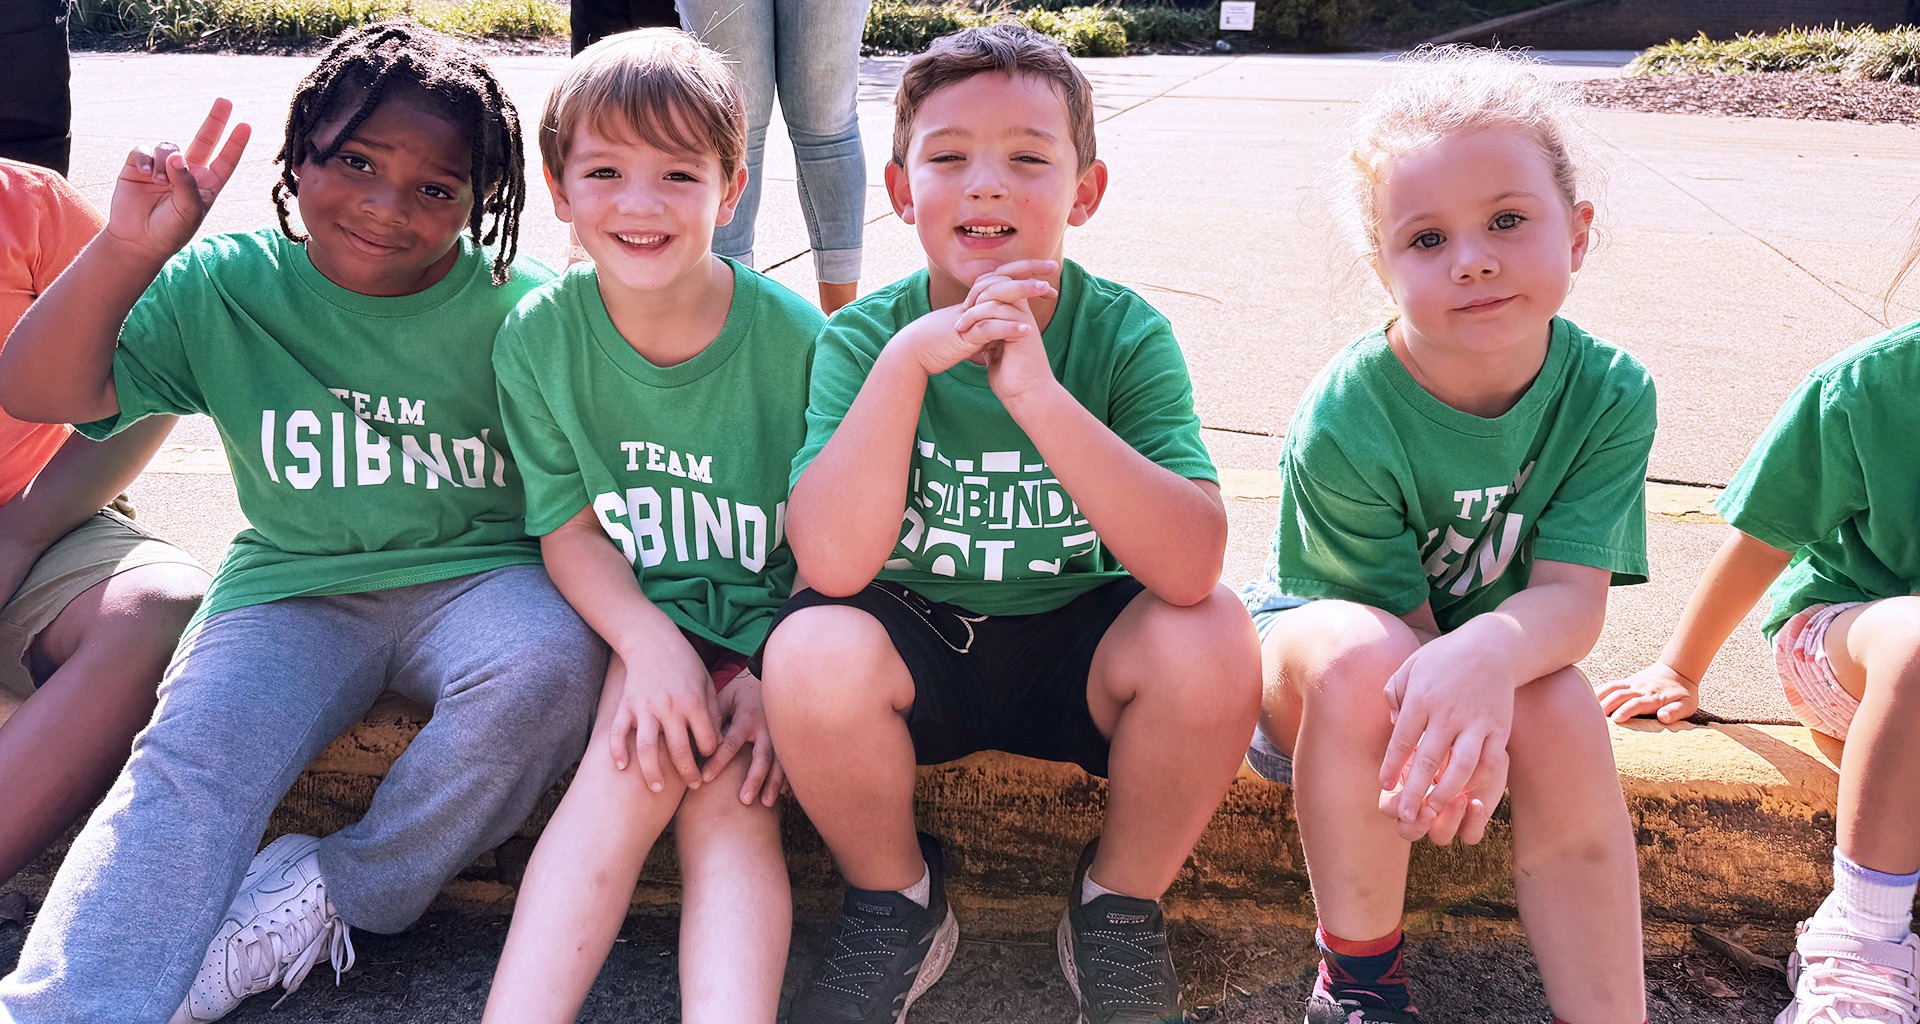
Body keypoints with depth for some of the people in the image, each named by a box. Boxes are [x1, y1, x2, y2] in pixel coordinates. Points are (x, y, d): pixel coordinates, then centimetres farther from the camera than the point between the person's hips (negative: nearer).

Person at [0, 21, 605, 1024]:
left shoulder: (520, 309, -6)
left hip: (476, 576, -1)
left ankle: (335, 896, -14)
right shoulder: (228, 288, 1)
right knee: (185, 764, -23)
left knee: (549, 660, -32)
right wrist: (128, 249, -18)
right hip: (294, 585, 2)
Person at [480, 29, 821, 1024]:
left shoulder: (795, 340, -12)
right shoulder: (539, 335, -7)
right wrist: (652, 645, -22)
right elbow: (569, 529, -4)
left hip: (768, 634, 0)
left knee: (730, 795, -25)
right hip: (628, 619, 1)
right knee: (647, 748, -28)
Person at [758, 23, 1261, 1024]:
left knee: (1211, 641, -29)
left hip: (1080, 645, 0)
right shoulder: (864, 337, -11)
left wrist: (1036, 391, -37)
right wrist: (910, 359, -31)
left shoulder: (1125, 335, -13)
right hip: (915, 644, 0)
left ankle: (1120, 903, 2)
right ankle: (896, 902, 3)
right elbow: (835, 562, -24)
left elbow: (1190, 568, -28)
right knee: (811, 655, -30)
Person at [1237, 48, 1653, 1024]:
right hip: (1315, 645, -2)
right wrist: (1448, 725, -44)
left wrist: (1487, 657, -48)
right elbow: (1400, 622, -20)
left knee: (1560, 715, -31)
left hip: (1506, 658, 3)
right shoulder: (1342, 424, -26)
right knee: (1362, 657, -37)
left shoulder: (1610, 394, -17)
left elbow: (1574, 594, -23)